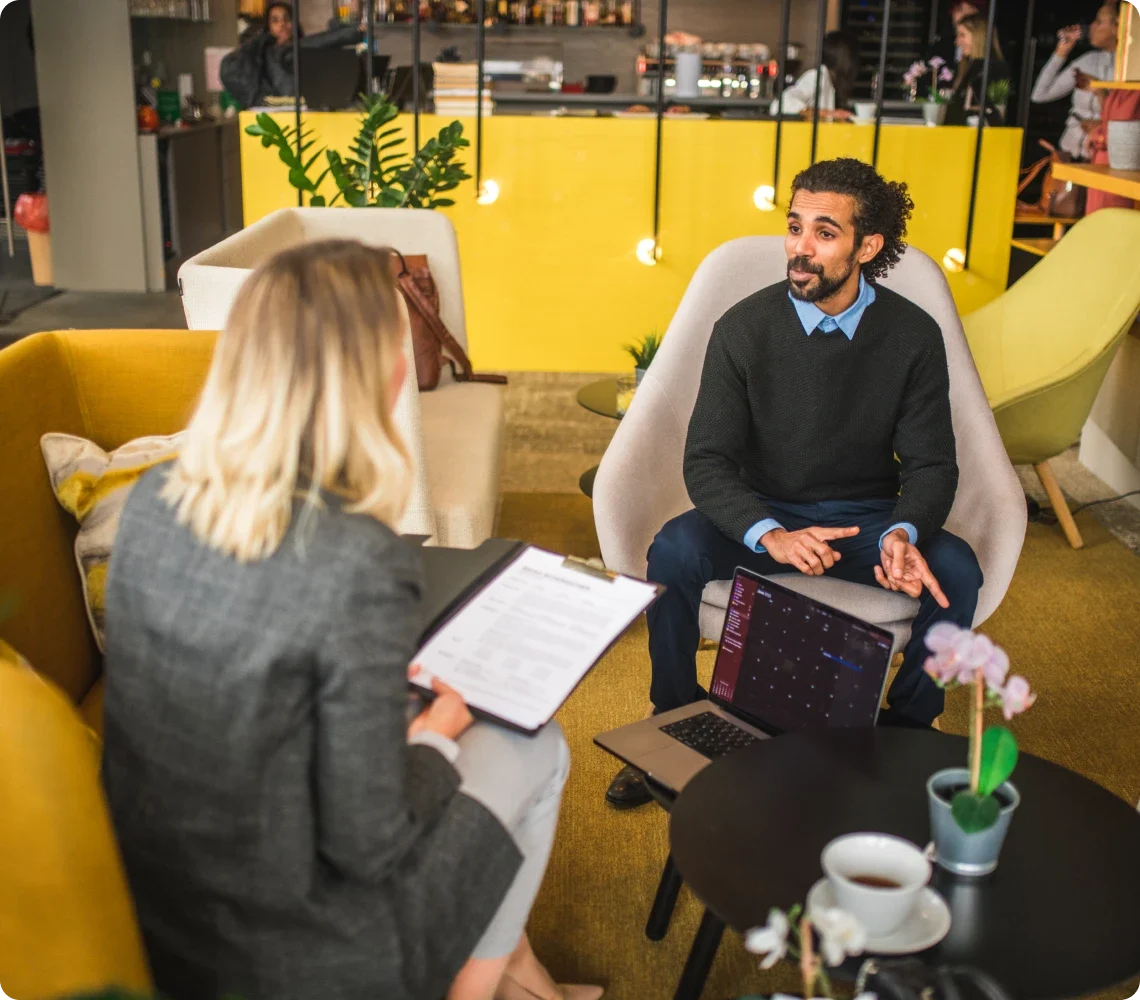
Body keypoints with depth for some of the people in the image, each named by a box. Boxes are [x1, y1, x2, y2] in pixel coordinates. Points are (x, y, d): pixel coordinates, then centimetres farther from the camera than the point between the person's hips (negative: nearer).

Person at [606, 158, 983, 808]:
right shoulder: (745, 328, -10)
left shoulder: (914, 336, -7)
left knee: (955, 570, -27)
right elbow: (706, 462, -14)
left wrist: (904, 535, -29)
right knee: (674, 551, -29)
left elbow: (932, 463, -5)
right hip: (763, 515, -1)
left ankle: (909, 730, 0)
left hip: (867, 520, 1)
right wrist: (771, 535, -33)